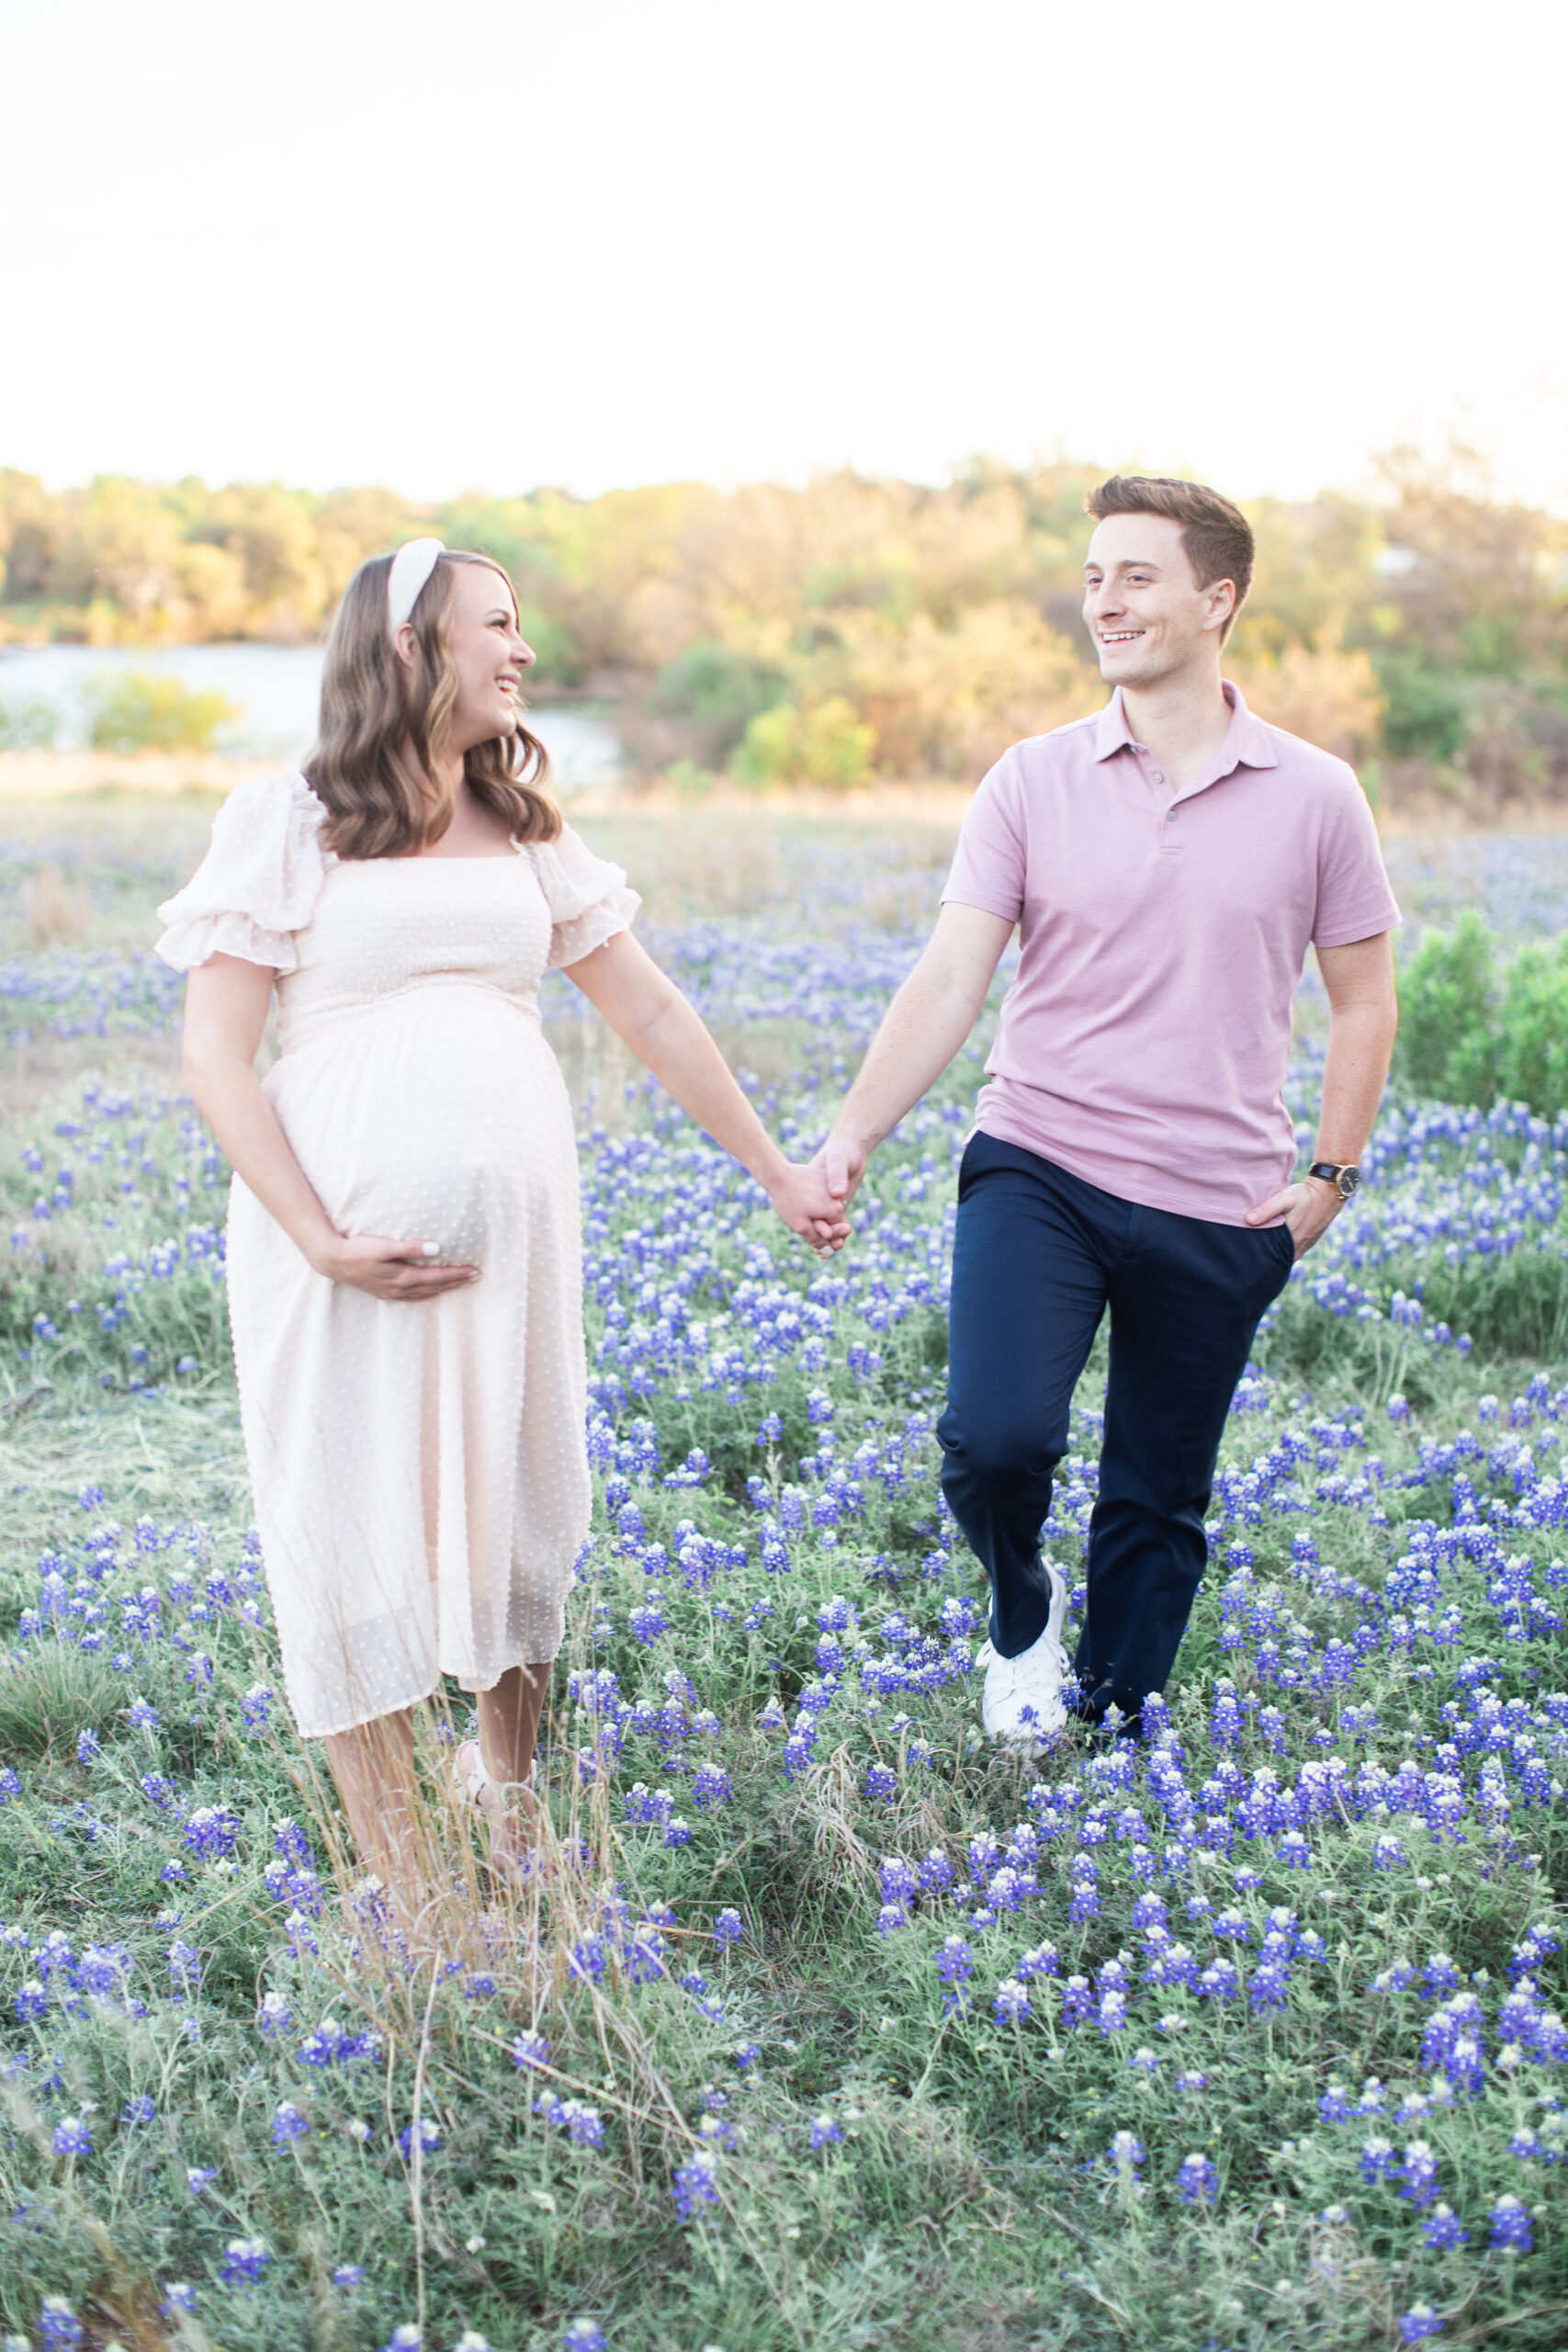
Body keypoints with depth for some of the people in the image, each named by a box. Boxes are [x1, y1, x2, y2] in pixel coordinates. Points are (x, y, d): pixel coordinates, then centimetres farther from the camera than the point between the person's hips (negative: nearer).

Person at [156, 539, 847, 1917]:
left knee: (519, 1513, 10)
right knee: (363, 1536, 1)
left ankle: (507, 1798, 35)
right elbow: (215, 1057, -4)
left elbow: (652, 1011, 18)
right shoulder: (287, 823, 0)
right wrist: (321, 1242, -14)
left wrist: (775, 1169, 19)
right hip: (345, 1236, -4)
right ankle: (406, 1900, 12)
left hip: (514, 1220, 4)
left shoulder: (527, 831, 14)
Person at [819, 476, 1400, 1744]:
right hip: (1038, 1167, -1)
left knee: (1159, 1505, 10)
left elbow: (1364, 999, 9)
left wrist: (1331, 1175, 3)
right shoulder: (1033, 780, 0)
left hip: (1221, 1209, 1)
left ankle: (1120, 1730, 30)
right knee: (995, 1437, -19)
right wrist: (852, 1135, -15)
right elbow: (949, 982, -4)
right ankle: (1021, 1612, 14)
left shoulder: (1316, 796, 1)